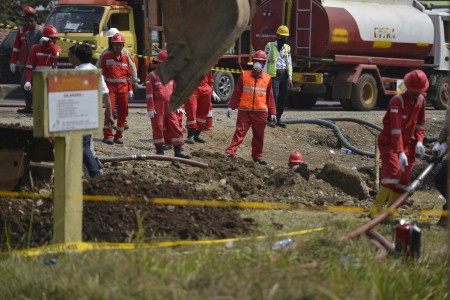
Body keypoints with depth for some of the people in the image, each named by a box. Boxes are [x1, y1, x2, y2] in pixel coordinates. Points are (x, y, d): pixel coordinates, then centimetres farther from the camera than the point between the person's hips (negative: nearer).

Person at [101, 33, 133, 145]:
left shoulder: (125, 58, 13)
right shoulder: (106, 57, 3)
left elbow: (128, 75, 15)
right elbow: (103, 74, 1)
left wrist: (130, 90, 11)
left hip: (123, 89, 4)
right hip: (111, 88, -4)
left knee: (123, 112, 3)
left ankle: (118, 136, 13)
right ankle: (107, 135, -9)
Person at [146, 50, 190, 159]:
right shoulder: (152, 76, -4)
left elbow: (175, 92, 19)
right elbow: (149, 93, -8)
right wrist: (150, 109, -13)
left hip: (170, 107, 5)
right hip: (158, 108, -5)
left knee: (175, 127, -1)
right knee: (158, 128, 1)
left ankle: (178, 151, -1)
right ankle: (160, 151, 12)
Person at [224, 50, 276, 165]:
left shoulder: (267, 78, 8)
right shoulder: (244, 75, 5)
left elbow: (270, 97, 11)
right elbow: (236, 92, 6)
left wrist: (272, 112, 8)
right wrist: (231, 106, 1)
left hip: (260, 112, 1)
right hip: (244, 110, -1)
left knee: (259, 135, 7)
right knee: (240, 132, -7)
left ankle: (257, 156, 16)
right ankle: (230, 152, -11)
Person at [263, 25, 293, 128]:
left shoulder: (287, 48, 15)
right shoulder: (269, 46, 1)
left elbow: (289, 64, 17)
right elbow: (265, 62, -1)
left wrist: (290, 78, 11)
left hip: (284, 76, 5)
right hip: (274, 75, -5)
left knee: (283, 98, 4)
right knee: (274, 97, -12)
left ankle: (278, 119, 12)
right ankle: (269, 119, -8)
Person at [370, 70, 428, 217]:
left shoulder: (421, 100, 1)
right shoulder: (397, 101, -22)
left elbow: (420, 123, 15)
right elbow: (396, 129, -31)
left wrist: (419, 141, -5)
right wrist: (400, 153, -38)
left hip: (407, 144, 7)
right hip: (389, 143, -7)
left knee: (404, 180, 2)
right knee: (393, 173, -23)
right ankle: (375, 210, -19)